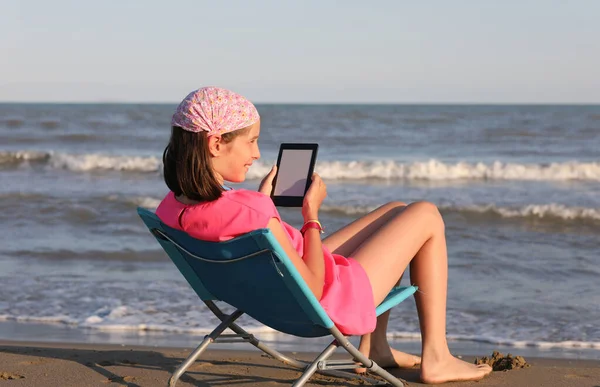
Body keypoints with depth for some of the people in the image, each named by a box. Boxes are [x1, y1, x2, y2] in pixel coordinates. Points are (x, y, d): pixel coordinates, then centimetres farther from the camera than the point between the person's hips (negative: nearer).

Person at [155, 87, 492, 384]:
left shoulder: (171, 208, -12)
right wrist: (312, 214, -16)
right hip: (333, 300, -9)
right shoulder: (250, 211, -38)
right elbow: (313, 288, -26)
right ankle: (436, 359, 15)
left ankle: (374, 347, 32)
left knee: (395, 211, 26)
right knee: (426, 216, 9)